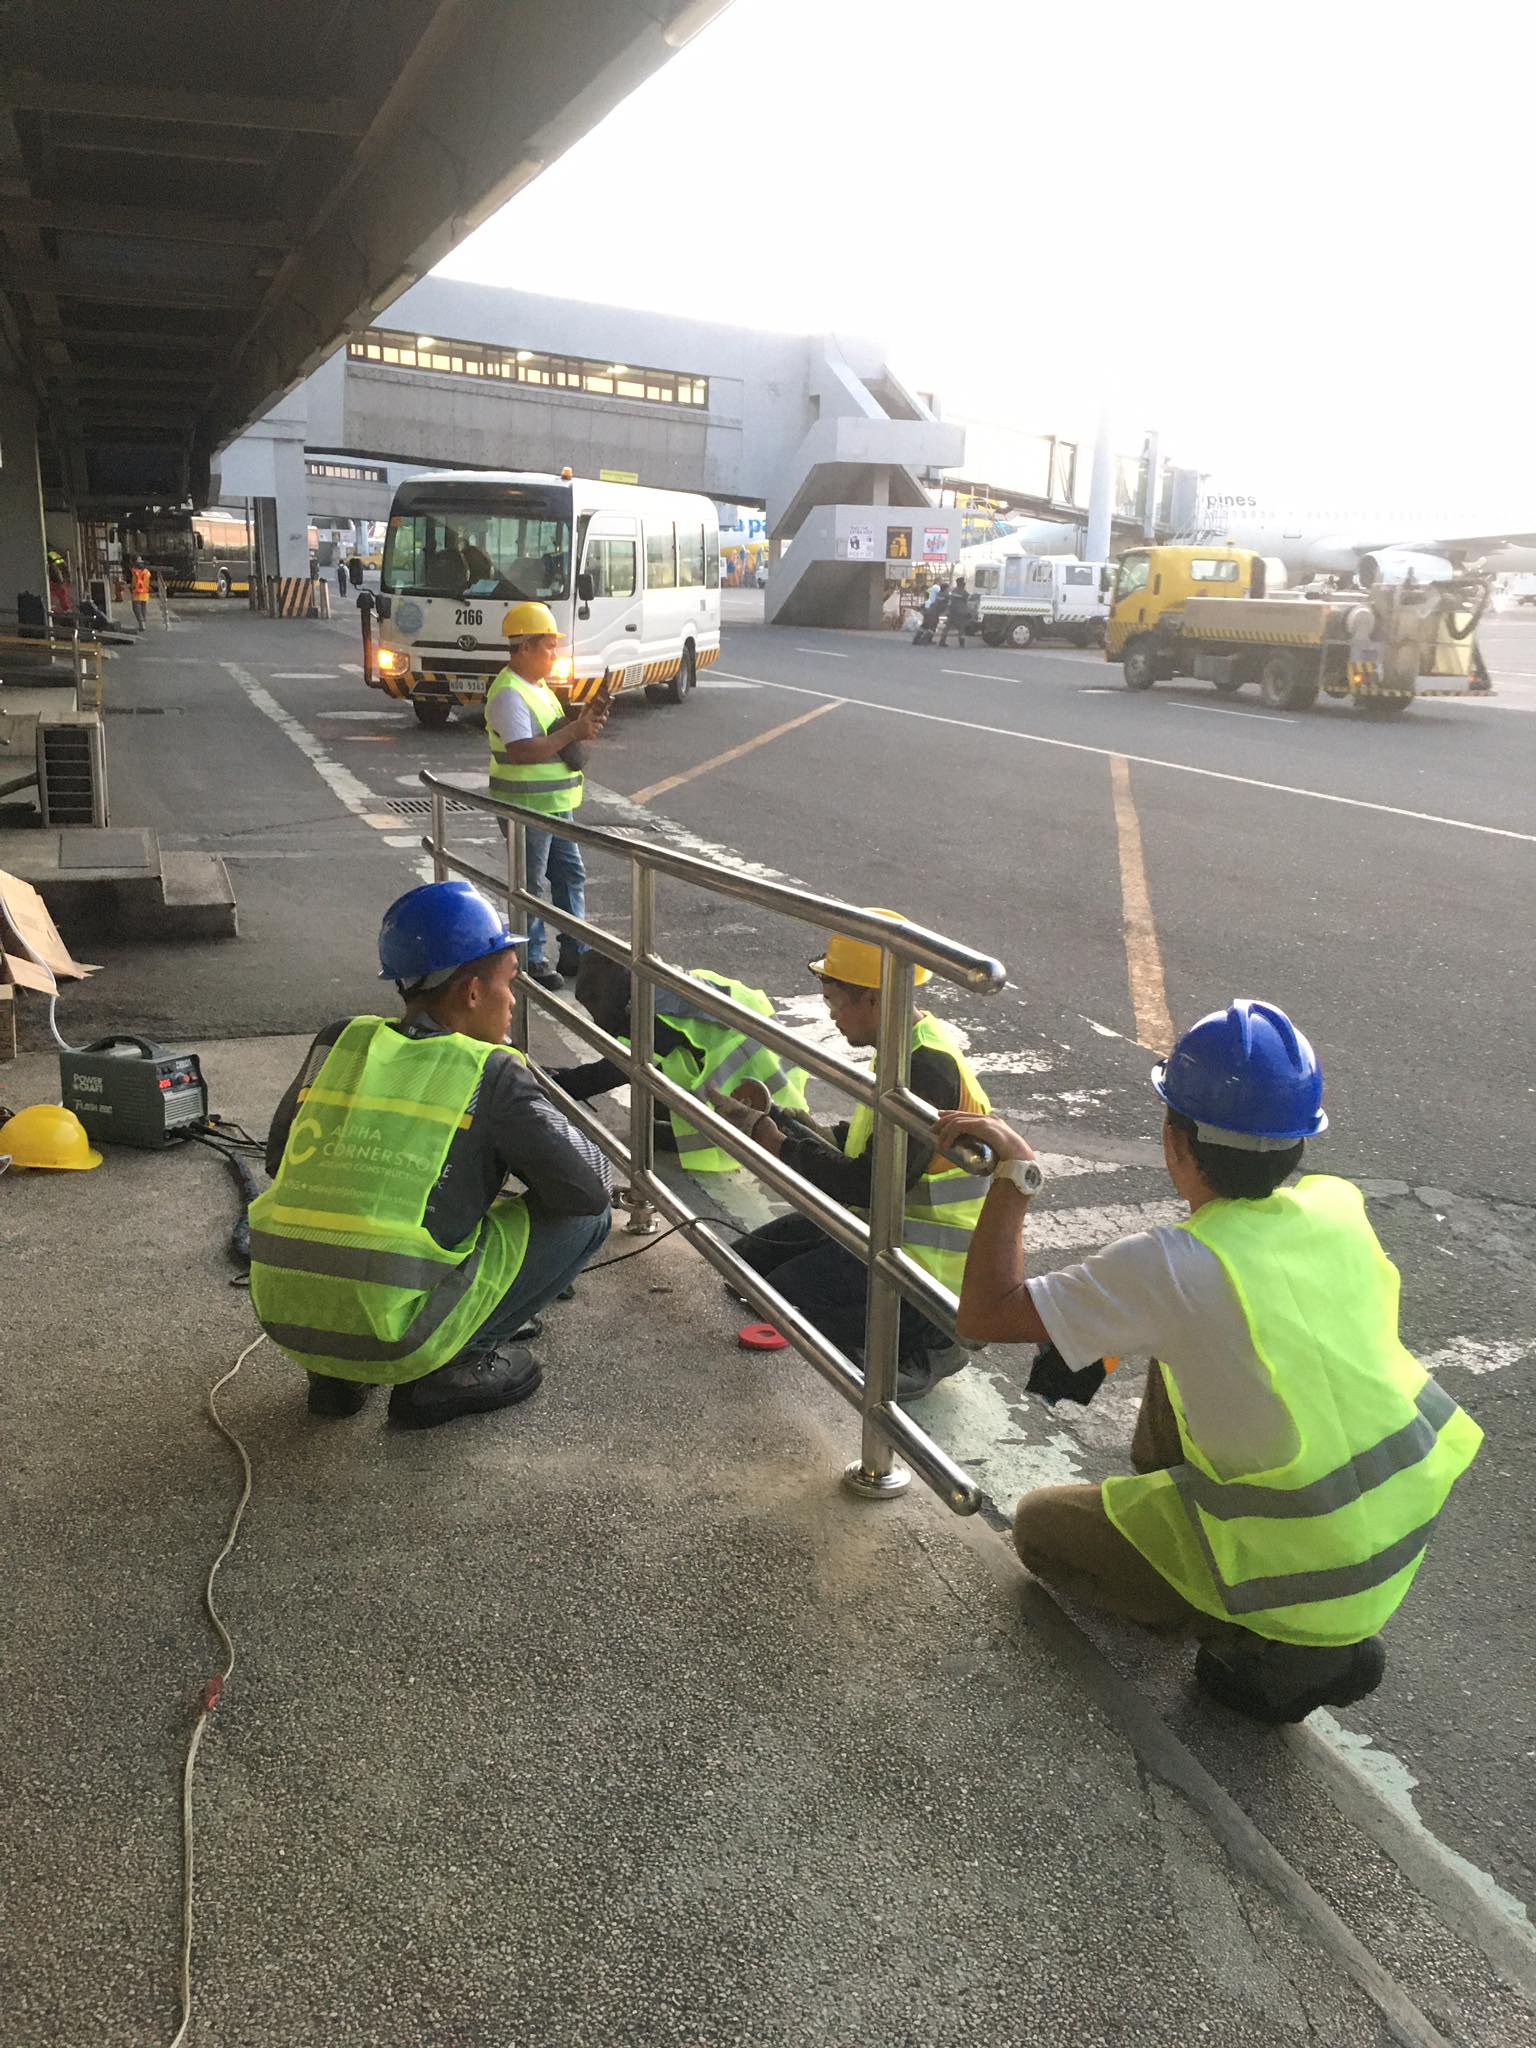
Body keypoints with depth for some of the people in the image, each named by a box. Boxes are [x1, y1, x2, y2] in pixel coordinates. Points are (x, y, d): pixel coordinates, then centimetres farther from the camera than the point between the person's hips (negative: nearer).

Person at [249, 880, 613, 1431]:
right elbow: (588, 1189, -3)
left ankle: (335, 1375, 20)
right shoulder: (491, 1075, -5)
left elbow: (280, 1158, 21)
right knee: (584, 1217, 5)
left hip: (280, 1314, 6)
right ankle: (440, 1374, 4)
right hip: (393, 1337, -6)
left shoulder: (339, 1043, 9)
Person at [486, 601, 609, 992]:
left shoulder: (538, 687, 13)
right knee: (531, 885, 1)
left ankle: (574, 952, 24)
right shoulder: (509, 694, -20)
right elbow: (522, 750, -30)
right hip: (526, 807, -10)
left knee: (570, 874, 14)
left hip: (555, 803, 10)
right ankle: (531, 960, 12)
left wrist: (584, 719, 2)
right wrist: (574, 731, -27)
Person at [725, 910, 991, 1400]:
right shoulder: (906, 1051, 5)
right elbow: (863, 1144, 14)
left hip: (926, 1259, -10)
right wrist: (778, 1122, 6)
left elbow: (875, 1184, -28)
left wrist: (784, 1149, -17)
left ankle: (928, 1340, -2)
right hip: (886, 1228, 10)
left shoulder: (928, 1069, -26)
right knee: (751, 1259, 11)